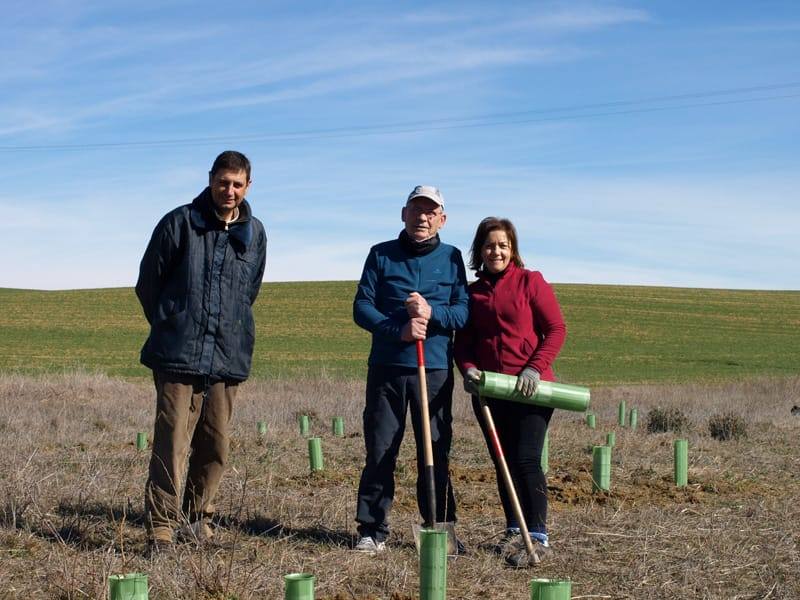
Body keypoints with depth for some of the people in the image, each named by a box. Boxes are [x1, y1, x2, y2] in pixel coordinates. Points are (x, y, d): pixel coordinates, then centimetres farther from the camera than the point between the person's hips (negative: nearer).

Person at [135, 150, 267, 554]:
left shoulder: (254, 234, 11)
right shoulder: (180, 223, -2)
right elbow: (147, 283, 5)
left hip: (229, 357, 4)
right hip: (179, 355, -4)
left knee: (216, 446, 8)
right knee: (172, 444, -8)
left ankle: (196, 517, 23)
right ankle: (160, 528, -3)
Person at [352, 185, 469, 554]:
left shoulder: (451, 258, 9)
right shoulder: (381, 255, 7)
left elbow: (464, 312, 2)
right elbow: (361, 307, 0)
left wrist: (432, 313, -17)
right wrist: (399, 330, -16)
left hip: (435, 370, 0)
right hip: (386, 368, 0)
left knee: (436, 453, 3)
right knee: (380, 451, 1)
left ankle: (440, 530, 11)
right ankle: (372, 530, 8)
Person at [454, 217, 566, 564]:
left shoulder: (531, 281, 0)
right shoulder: (473, 293, 12)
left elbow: (556, 329, -3)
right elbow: (464, 341, 13)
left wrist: (535, 368, -15)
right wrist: (468, 369, -8)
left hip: (530, 389, -5)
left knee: (526, 460, -12)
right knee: (502, 463, 9)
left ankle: (538, 536, -8)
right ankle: (514, 530, 20)